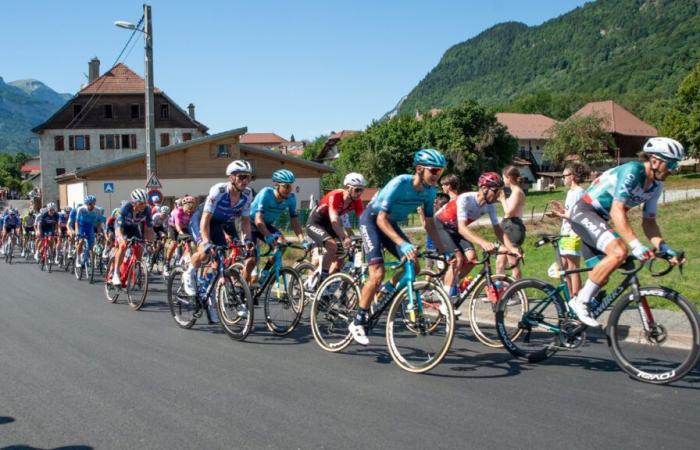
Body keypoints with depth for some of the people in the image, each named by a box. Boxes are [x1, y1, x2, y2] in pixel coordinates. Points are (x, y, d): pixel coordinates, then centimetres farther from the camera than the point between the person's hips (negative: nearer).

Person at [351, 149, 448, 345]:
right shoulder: (400, 183, -32)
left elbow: (429, 223, 0)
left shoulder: (430, 190, -12)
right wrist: (402, 243, -46)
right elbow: (381, 219, -35)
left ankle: (387, 290, 22)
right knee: (378, 273, -20)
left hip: (390, 223, 7)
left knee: (413, 266, -8)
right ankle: (358, 323, -11)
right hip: (371, 220, -7)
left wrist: (442, 249, -8)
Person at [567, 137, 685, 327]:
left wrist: (665, 249, -8)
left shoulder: (656, 186, 3)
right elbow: (617, 212, -31)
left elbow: (649, 222, 7)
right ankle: (580, 301, -19)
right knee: (619, 252, -29)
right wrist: (636, 245, -38)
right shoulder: (632, 171, -24)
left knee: (601, 276, 11)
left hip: (600, 219, 10)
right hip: (584, 212, -10)